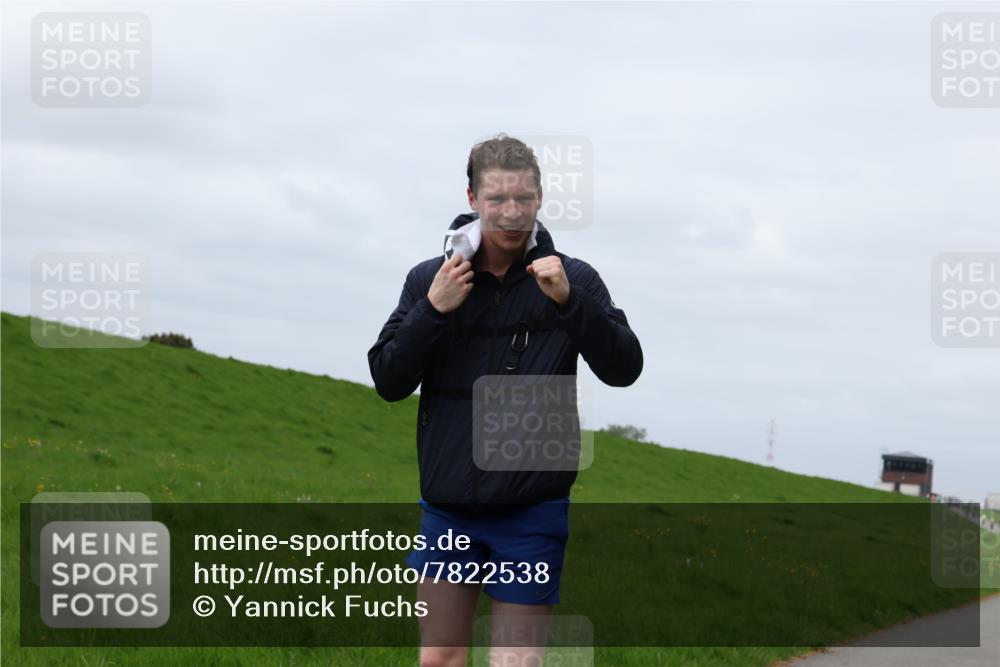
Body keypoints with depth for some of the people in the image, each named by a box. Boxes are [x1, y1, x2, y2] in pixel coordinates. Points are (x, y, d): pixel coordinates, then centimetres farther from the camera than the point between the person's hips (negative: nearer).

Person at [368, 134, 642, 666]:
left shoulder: (572, 280, -1)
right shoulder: (429, 280, 5)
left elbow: (623, 369, -9)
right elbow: (388, 381, 1)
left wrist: (568, 301, -22)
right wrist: (433, 310, -13)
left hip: (531, 513, -3)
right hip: (447, 508, 3)